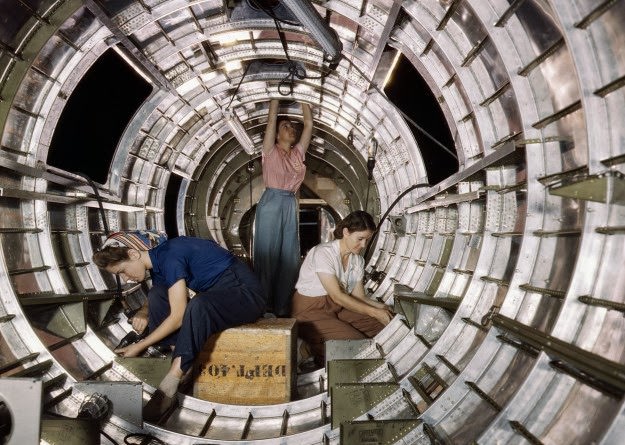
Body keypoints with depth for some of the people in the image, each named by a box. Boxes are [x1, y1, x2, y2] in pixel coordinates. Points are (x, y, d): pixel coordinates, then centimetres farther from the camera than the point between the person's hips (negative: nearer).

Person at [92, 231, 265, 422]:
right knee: (158, 293, 1)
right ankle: (183, 366, -6)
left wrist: (140, 346, -13)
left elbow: (178, 316, -22)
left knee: (199, 305, -37)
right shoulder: (157, 261, 5)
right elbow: (155, 299, 20)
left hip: (247, 294, -9)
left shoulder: (170, 255, -21)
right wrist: (144, 312, -3)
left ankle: (167, 389, -26)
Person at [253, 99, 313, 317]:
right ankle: (264, 308, 5)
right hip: (271, 203, -5)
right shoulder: (270, 150, 3)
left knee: (289, 257, 5)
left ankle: (283, 307, 13)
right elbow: (272, 117, -1)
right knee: (268, 255, -3)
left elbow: (309, 124, 13)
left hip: (291, 205, 5)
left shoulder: (298, 152, 14)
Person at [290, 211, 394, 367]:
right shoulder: (323, 253, -21)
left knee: (385, 326, -10)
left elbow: (359, 297, 2)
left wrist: (381, 307, -17)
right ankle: (323, 354, 1)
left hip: (339, 308, 7)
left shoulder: (357, 260, 3)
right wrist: (374, 312, -25)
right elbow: (337, 296, -24)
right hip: (312, 311, -7)